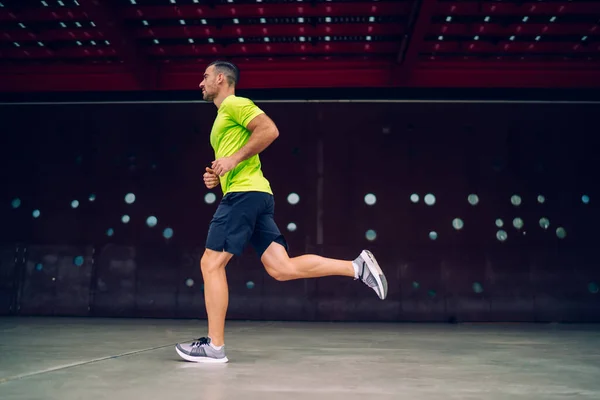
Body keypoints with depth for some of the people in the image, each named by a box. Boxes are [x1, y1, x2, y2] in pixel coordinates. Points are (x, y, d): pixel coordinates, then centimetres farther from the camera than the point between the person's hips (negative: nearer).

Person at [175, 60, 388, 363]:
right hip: (254, 195, 10)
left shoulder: (235, 104, 1)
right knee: (282, 268, -1)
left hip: (244, 194, -10)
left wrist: (233, 159, -15)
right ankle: (357, 267, -3)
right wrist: (216, 176, 16)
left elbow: (269, 130, -15)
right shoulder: (223, 116, 29)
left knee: (211, 263, -6)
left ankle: (214, 346, -1)